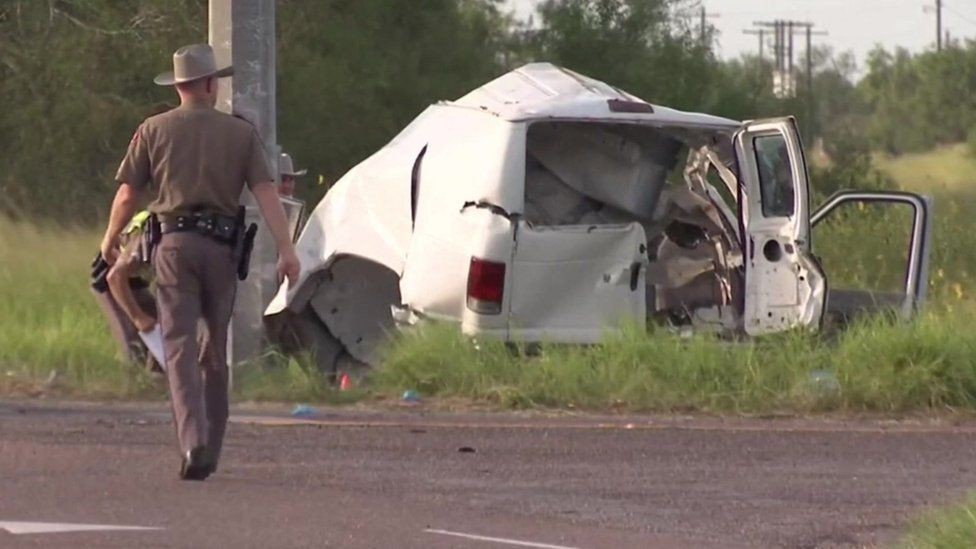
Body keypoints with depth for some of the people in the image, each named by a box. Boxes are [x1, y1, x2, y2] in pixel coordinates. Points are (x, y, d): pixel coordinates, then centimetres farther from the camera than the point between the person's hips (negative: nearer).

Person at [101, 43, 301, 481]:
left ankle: (194, 442, -25)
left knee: (180, 347, -7)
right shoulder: (241, 133, 6)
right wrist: (286, 249, -7)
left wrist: (111, 239, 23)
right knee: (217, 350, 14)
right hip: (221, 245, 1)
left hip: (174, 243, -1)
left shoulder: (154, 130, 5)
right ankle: (210, 450, 19)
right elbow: (265, 192, -4)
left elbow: (127, 195, 6)